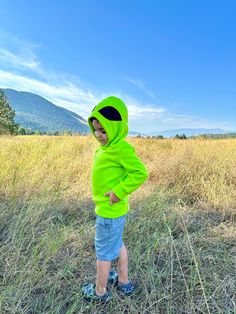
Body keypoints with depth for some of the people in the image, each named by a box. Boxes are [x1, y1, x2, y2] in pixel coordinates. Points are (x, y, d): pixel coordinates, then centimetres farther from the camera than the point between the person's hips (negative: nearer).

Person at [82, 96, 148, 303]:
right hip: (113, 210, 9)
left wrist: (119, 192, -24)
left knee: (103, 251, 11)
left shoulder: (121, 148, -23)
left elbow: (140, 172, -27)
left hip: (109, 211, -9)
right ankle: (123, 281, 46)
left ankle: (100, 291, 35)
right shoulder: (106, 147, 5)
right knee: (117, 246, 24)